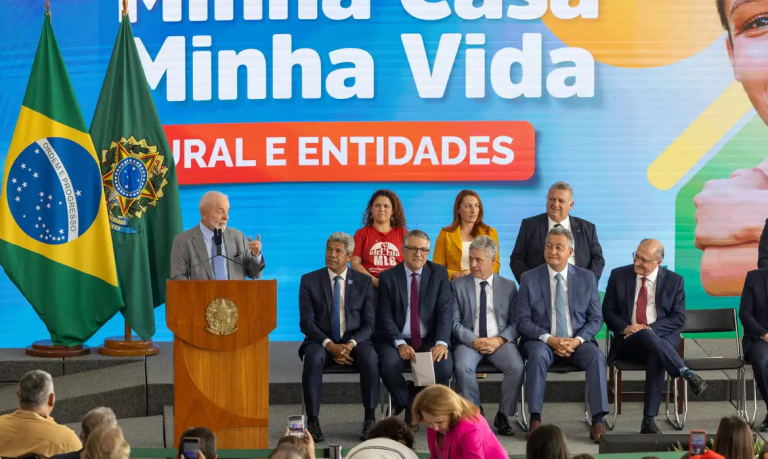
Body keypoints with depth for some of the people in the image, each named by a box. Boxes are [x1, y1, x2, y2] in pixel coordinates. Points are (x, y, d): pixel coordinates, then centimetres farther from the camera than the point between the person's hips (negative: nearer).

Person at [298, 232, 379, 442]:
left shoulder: (364, 282, 6)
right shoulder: (309, 280, 2)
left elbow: (369, 323, 1)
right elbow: (306, 322, -5)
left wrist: (351, 344, -19)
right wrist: (330, 345, -20)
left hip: (355, 341, 1)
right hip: (322, 342, -1)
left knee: (370, 359, -33)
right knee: (313, 358, -36)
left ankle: (370, 420, -22)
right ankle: (313, 421, -31)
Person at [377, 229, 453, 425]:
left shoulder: (439, 273, 4)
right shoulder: (388, 277, 2)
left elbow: (445, 311, -6)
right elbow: (385, 317, -3)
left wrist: (441, 343, -22)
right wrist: (400, 344, -20)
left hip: (429, 340, 1)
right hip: (398, 340, -1)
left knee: (444, 365, -29)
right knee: (388, 365, -32)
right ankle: (409, 405, -2)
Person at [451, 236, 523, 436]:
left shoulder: (509, 286, 12)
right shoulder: (458, 285, 10)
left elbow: (516, 322, 6)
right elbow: (455, 322, 3)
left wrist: (499, 340, -12)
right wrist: (473, 341, -14)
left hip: (500, 341, 1)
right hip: (469, 341, -1)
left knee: (517, 367, -29)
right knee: (462, 368, -33)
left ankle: (503, 415, -10)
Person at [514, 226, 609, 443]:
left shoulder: (587, 278, 6)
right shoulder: (529, 279, 1)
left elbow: (596, 318, 5)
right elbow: (522, 321, -2)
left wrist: (578, 339, -14)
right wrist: (549, 339, -17)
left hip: (577, 342, 1)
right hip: (542, 340, -1)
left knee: (596, 356, -30)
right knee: (537, 355, -35)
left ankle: (598, 421, -29)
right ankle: (535, 419, -30)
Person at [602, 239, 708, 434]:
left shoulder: (674, 281, 5)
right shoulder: (618, 275, 7)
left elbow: (678, 318, -1)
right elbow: (608, 312, 7)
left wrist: (650, 329, -16)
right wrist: (625, 328, -13)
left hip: (662, 339, 0)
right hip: (628, 342, 0)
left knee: (656, 356, -37)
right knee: (646, 335, -37)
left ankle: (649, 420, -35)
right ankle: (687, 374, -40)